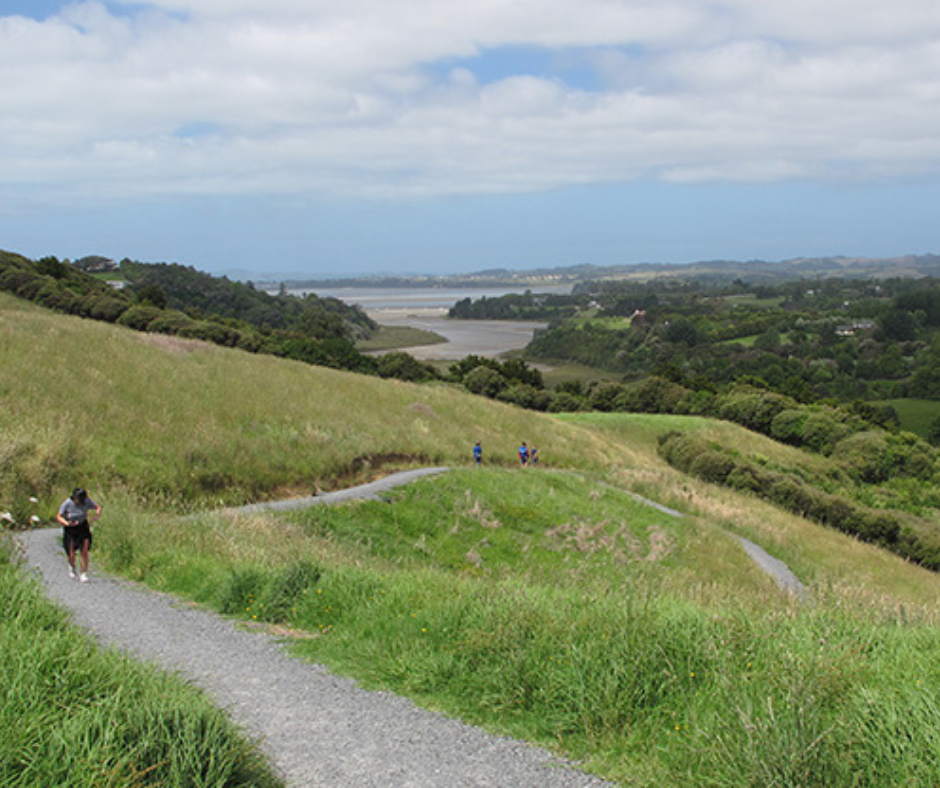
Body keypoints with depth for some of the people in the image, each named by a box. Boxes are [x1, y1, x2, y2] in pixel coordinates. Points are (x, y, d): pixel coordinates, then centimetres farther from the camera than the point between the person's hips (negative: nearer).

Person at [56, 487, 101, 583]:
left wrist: (97, 515, -24)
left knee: (84, 552, -10)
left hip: (83, 527, 1)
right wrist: (67, 523, -31)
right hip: (70, 529, -1)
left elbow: (97, 508, -1)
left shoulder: (87, 501, -17)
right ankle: (72, 566, 34)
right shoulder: (67, 503, -22)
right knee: (72, 555, 0)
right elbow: (59, 516, -12)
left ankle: (83, 574, 2)